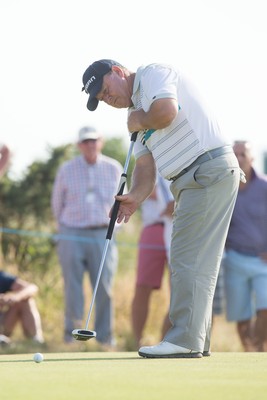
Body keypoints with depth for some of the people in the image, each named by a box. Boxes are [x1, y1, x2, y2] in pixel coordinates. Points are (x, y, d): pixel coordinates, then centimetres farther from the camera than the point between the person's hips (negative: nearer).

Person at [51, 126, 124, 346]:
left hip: (103, 235, 0)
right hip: (73, 235, 0)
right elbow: (57, 202, 15)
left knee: (104, 286, -3)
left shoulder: (114, 168, 5)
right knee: (73, 287, -2)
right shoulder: (66, 170, 3)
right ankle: (72, 334, 4)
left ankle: (105, 336, 2)